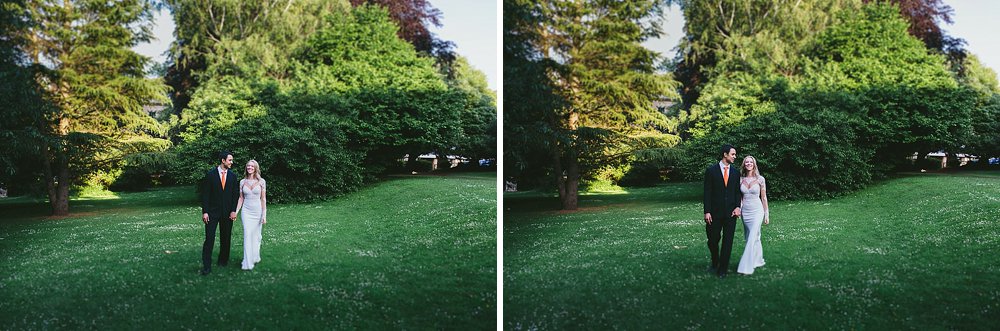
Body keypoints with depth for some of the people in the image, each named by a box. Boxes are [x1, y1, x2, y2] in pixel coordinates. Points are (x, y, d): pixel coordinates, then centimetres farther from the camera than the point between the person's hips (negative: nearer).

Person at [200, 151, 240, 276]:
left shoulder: (232, 176, 5)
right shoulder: (210, 174, -4)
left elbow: (235, 194, 6)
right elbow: (205, 194, -4)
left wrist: (233, 211, -2)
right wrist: (205, 212, -9)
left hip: (227, 213, 3)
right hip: (212, 212, -3)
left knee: (226, 238, 9)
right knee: (209, 238, -6)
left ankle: (223, 261, 24)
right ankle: (206, 266, -4)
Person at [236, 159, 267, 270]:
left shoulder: (261, 181, -1)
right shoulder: (242, 182, 4)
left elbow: (263, 199, -1)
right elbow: (241, 198, 9)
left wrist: (264, 215, -5)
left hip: (257, 211, -1)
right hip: (246, 211, 1)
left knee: (256, 235, 7)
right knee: (247, 235, -7)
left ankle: (255, 257, 27)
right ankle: (248, 263, -8)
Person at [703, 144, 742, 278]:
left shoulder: (735, 173, 9)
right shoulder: (711, 170, -2)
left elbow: (737, 192, 12)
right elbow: (707, 192, -4)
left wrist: (737, 206, -6)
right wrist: (707, 212, -10)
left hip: (731, 212, 3)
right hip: (715, 212, -2)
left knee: (728, 241, 1)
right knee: (713, 239, 4)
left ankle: (723, 269, 9)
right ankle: (715, 264, 29)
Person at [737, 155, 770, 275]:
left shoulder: (760, 179, -3)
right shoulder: (740, 179, 5)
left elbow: (764, 197, 2)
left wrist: (766, 214, 3)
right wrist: (738, 209, 0)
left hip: (757, 211, -4)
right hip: (745, 210, 4)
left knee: (752, 238, -12)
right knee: (753, 237, 12)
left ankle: (747, 266, -13)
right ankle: (758, 260, 28)